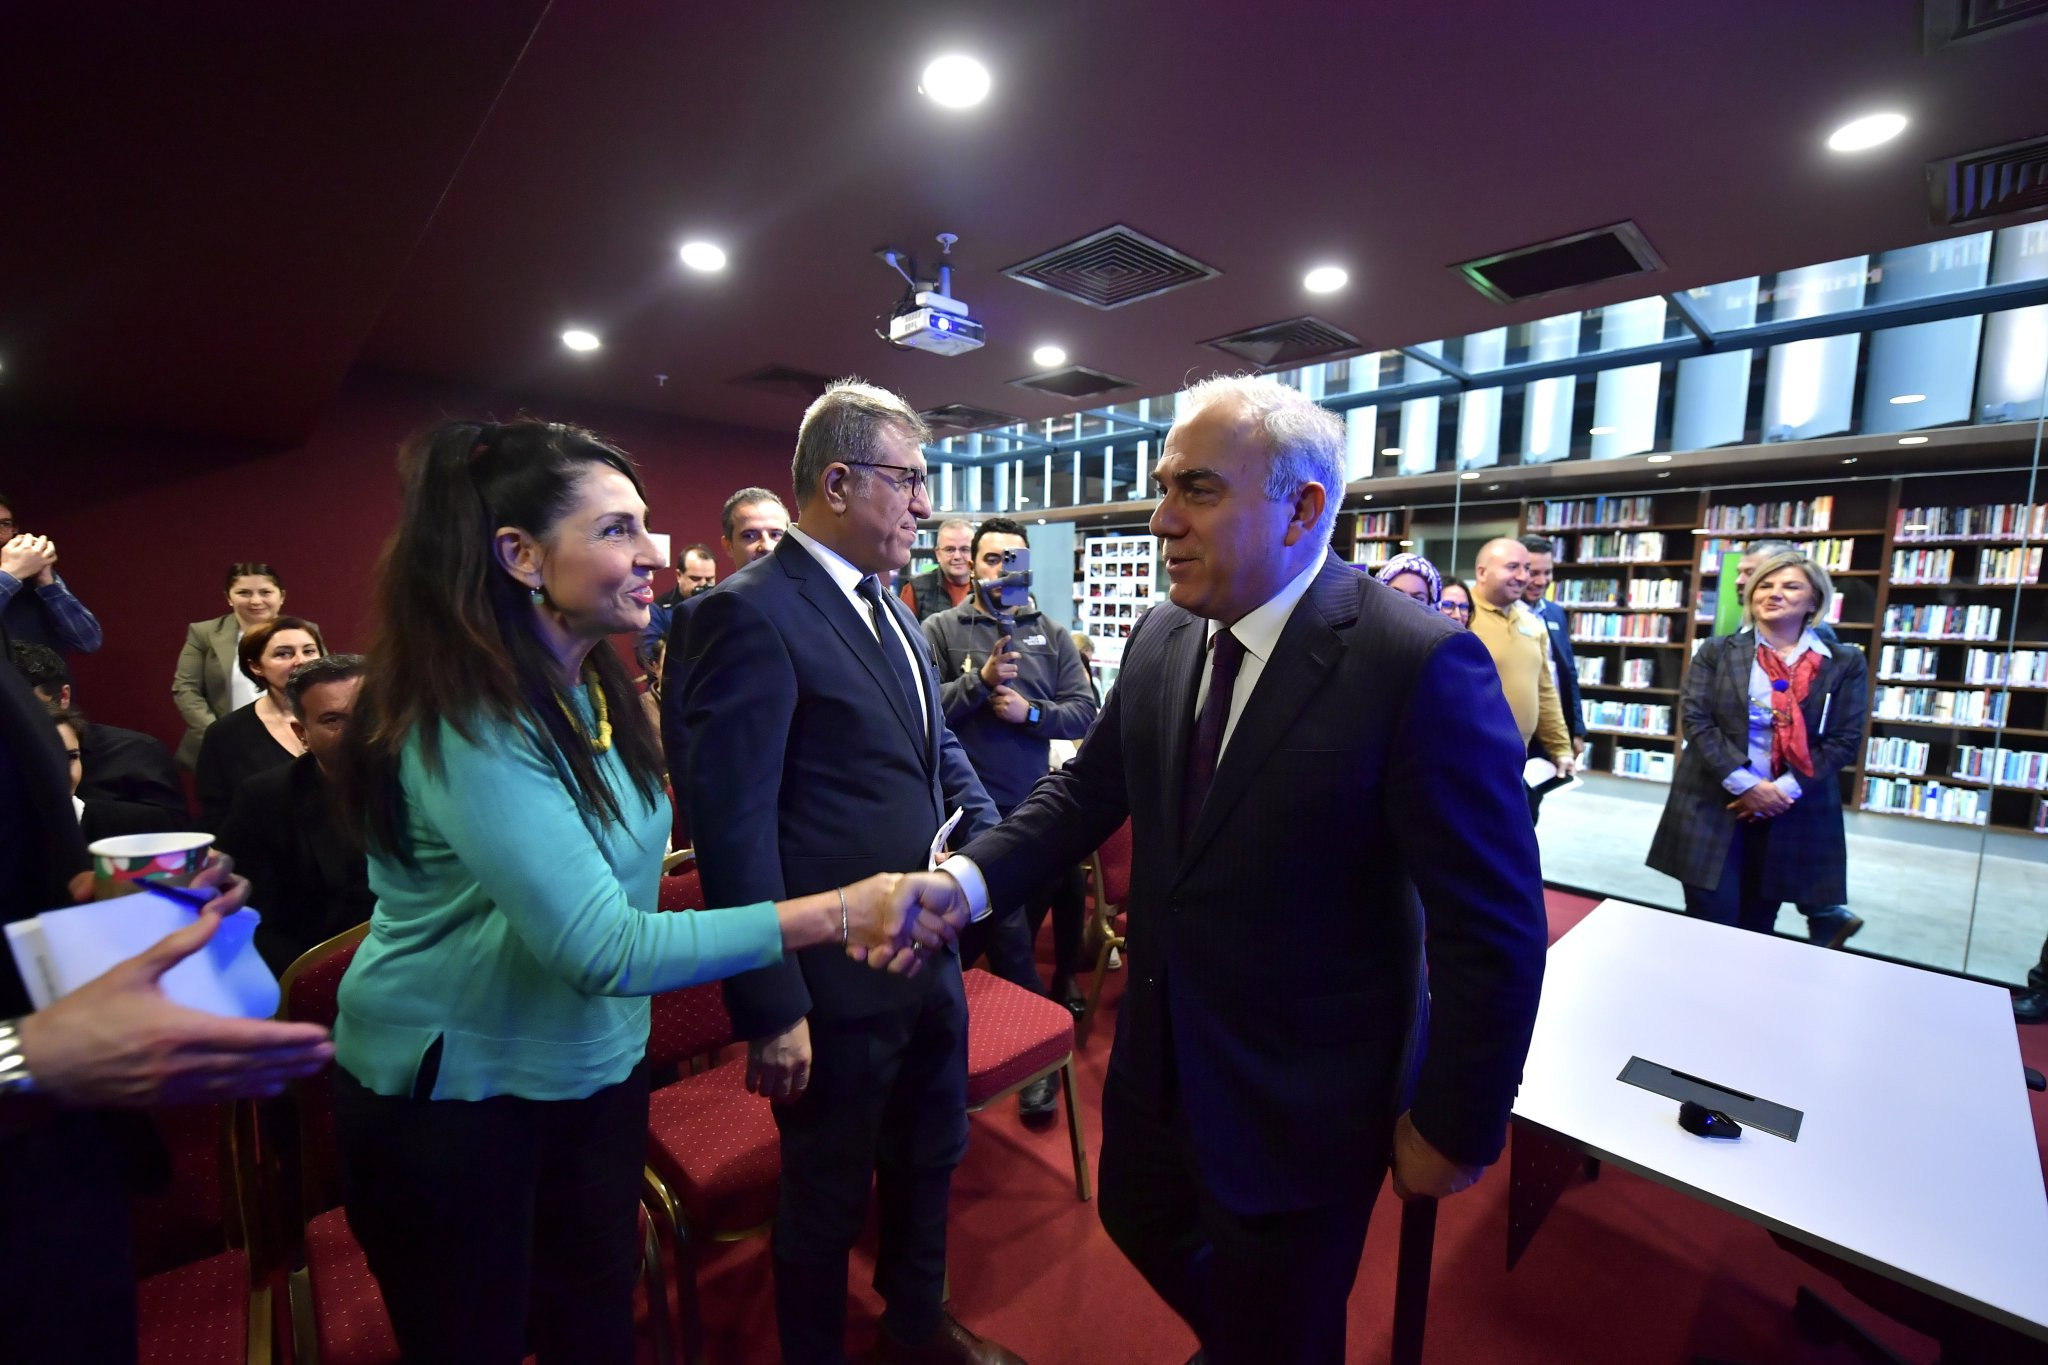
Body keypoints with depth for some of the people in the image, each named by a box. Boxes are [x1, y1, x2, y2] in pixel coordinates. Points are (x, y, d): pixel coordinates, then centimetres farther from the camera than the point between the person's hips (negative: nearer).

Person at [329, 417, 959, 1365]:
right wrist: (835, 914, -33)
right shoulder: (463, 721, -27)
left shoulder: (593, 690, -2)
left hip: (597, 1073, 6)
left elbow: (611, 886, -1)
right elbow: (601, 950, -31)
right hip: (452, 1098, -6)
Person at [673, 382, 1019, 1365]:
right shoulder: (747, 614, -19)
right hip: (838, 984, -8)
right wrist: (771, 1011, -18)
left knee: (930, 1161, 27)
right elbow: (732, 830, -21)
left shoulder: (887, 607, 8)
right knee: (828, 1202, 17)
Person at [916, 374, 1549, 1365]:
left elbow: (1495, 929, -19)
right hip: (1159, 1058, 6)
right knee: (1138, 1221, 30)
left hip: (1302, 1103, -6)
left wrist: (1457, 1128, -11)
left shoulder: (1421, 665, -24)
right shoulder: (1160, 640, -4)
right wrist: (964, 879, -13)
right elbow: (1088, 789, 1)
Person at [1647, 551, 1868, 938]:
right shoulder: (1717, 651, 1)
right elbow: (1695, 719, -7)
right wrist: (1745, 783, -16)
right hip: (1713, 805, -1)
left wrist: (1786, 789, -14)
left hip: (1795, 813, 2)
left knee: (1757, 926, 13)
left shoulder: (1845, 664, 4)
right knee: (1711, 926, -2)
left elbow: (1845, 739, -1)